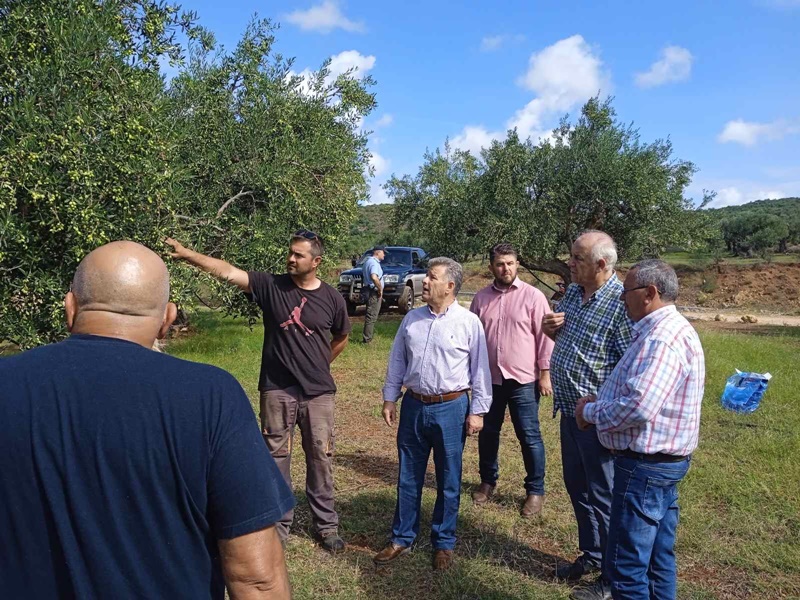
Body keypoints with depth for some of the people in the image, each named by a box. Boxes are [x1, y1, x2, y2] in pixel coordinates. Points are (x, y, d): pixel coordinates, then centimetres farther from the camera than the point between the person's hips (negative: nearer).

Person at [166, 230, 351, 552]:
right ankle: (278, 524, 27)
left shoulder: (331, 298, -3)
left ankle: (326, 525, 26)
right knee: (276, 459, 10)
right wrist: (186, 254, -26)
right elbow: (227, 271, -16)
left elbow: (341, 338, 14)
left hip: (318, 392, 0)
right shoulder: (270, 285, -5)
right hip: (277, 391, 0)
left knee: (320, 458, 10)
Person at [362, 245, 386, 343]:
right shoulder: (374, 263, -18)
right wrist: (380, 289, -20)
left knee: (370, 315, 18)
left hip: (369, 290, 11)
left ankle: (368, 336, 26)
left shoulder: (368, 261, 15)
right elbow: (374, 277, -34)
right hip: (374, 292, -11)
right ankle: (367, 339, -5)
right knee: (371, 316, -7)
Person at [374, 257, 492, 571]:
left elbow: (480, 369, -5)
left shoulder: (469, 322, -8)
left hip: (451, 408, -3)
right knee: (408, 478, 14)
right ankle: (402, 538, 30)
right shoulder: (412, 319, 4)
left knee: (448, 481, 10)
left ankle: (444, 543, 28)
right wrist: (389, 398, 9)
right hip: (413, 406, 4)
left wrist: (477, 411, -5)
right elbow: (397, 362, 11)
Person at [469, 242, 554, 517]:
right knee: (488, 433, 15)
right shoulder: (481, 298, 4)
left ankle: (535, 490, 21)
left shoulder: (533, 296, -6)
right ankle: (487, 481, 34)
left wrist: (545, 374, -8)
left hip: (523, 380, -3)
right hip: (489, 379, 4)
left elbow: (545, 337, -6)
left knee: (529, 437, 5)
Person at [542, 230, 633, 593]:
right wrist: (551, 328, -3)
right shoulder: (572, 293, 5)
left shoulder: (621, 303, -21)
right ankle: (592, 555, 41)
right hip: (569, 412, 8)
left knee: (602, 496, 8)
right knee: (577, 488, 21)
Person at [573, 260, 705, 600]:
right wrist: (600, 402, 5)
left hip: (645, 466, -11)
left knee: (627, 564, 1)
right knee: (658, 556, 22)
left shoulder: (661, 339, -24)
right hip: (665, 459, 11)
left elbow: (638, 407, -32)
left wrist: (590, 411, -15)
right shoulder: (672, 329, 12)